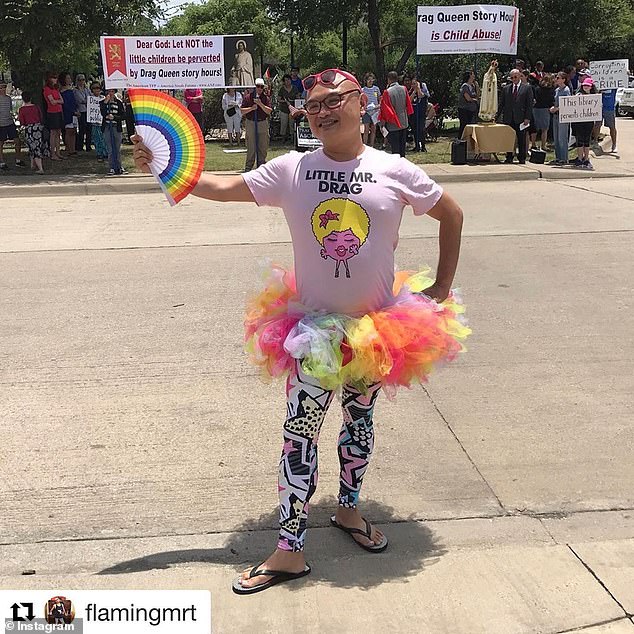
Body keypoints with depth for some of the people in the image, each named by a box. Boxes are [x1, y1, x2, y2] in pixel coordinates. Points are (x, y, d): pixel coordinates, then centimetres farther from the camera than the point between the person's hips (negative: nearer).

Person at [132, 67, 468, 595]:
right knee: (300, 431, -2)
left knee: (360, 420, 17)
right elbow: (223, 187, -8)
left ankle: (348, 509, 41)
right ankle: (290, 551, 7)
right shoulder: (292, 170, -5)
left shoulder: (395, 171, -6)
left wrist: (442, 288, 3)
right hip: (313, 326, -1)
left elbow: (452, 215, 5)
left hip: (379, 327, 1)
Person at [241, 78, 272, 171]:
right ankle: (248, 167, 6)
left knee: (263, 146, 5)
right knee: (251, 147, 0)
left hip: (263, 123, 2)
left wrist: (261, 104, -16)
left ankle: (261, 165, 16)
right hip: (251, 123, -2)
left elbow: (269, 111, -5)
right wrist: (251, 108, -14)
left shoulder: (266, 98, 5)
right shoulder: (248, 97, 1)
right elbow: (242, 111, 0)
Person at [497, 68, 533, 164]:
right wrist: (497, 116, 3)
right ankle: (509, 158, 12)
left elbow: (529, 104, 0)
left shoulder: (527, 88, 4)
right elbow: (501, 104, 13)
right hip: (508, 119, 3)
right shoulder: (506, 89, 13)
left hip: (521, 119, -3)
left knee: (521, 140, 2)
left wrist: (527, 118, -9)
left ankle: (522, 158, 9)